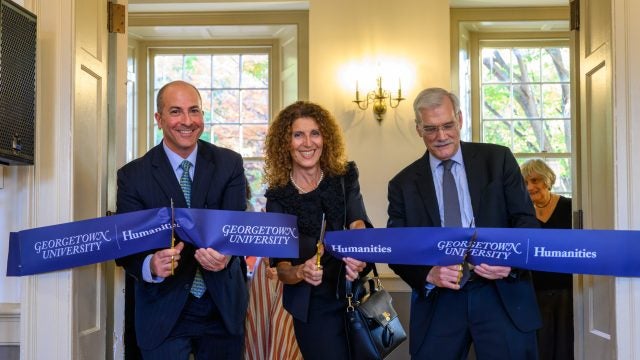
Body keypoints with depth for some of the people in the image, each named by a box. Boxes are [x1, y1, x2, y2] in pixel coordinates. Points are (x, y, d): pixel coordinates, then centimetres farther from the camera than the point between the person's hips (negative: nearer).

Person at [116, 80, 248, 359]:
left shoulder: (229, 164, -2)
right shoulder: (132, 176, -6)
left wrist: (226, 254, -33)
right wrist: (151, 266, -31)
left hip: (223, 307, 2)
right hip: (163, 313, -2)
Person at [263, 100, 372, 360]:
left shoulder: (345, 179, -3)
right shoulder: (278, 196, -7)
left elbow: (358, 224, -19)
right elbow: (280, 267, -11)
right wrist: (300, 272, -34)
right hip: (312, 307, -2)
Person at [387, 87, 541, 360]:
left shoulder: (498, 159, 4)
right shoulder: (403, 184, 6)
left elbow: (526, 220, 2)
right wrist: (428, 274, -16)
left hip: (503, 296, 0)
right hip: (437, 302, 1)